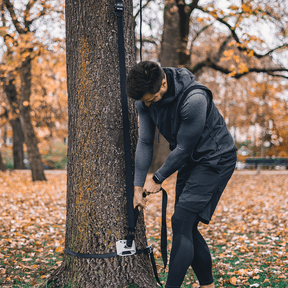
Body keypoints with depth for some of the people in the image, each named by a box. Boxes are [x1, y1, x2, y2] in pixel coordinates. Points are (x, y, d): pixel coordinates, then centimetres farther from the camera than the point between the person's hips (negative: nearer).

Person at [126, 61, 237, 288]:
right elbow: (145, 142, -3)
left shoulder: (194, 99, -33)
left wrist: (158, 179, -11)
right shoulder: (146, 98, -9)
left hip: (215, 159, -8)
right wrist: (138, 186, -5)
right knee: (186, 228, 7)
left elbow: (183, 148, -24)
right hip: (189, 160, 8)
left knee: (181, 222, -16)